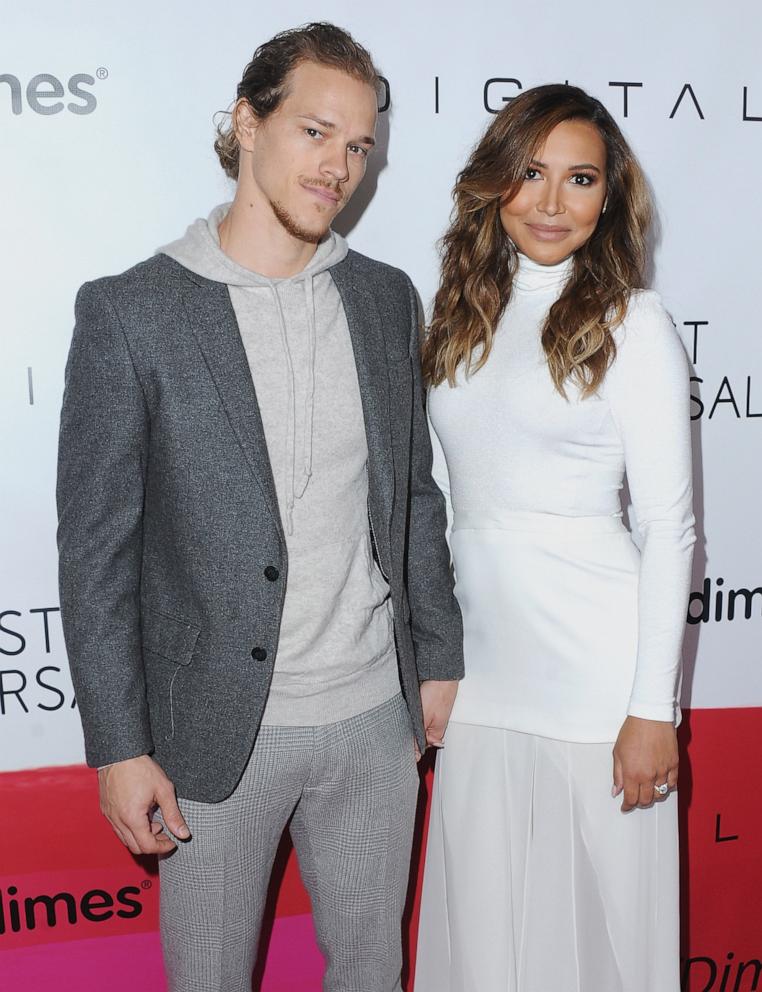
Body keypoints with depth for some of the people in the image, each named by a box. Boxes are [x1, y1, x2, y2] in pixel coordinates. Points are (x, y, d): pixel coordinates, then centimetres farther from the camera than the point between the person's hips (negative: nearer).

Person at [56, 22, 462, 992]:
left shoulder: (384, 297, 3)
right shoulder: (128, 312, -11)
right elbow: (96, 545, -9)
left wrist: (439, 659, 10)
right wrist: (119, 747, -9)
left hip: (375, 715, 4)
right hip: (219, 730, -3)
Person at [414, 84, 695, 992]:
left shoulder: (631, 324, -6)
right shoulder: (459, 316, 8)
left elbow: (668, 527, -8)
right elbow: (439, 497, 11)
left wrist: (653, 709, -10)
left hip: (591, 667, -5)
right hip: (480, 664, 5)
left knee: (594, 914, 11)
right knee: (481, 916, 17)